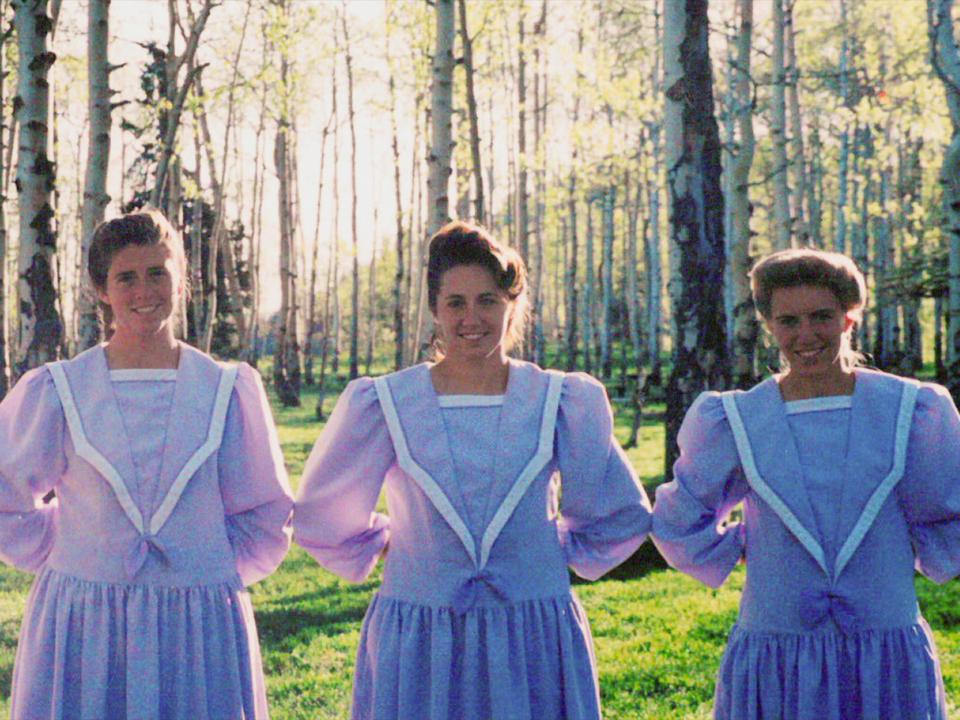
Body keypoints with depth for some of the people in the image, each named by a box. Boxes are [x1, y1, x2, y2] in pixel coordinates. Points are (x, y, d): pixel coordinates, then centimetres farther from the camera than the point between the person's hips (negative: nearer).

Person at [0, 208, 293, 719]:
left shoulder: (228, 391, 3)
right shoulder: (57, 391, 1)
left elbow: (264, 517, 12)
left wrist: (212, 574, 4)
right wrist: (68, 559, 7)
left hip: (200, 631, 1)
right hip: (82, 622, 0)